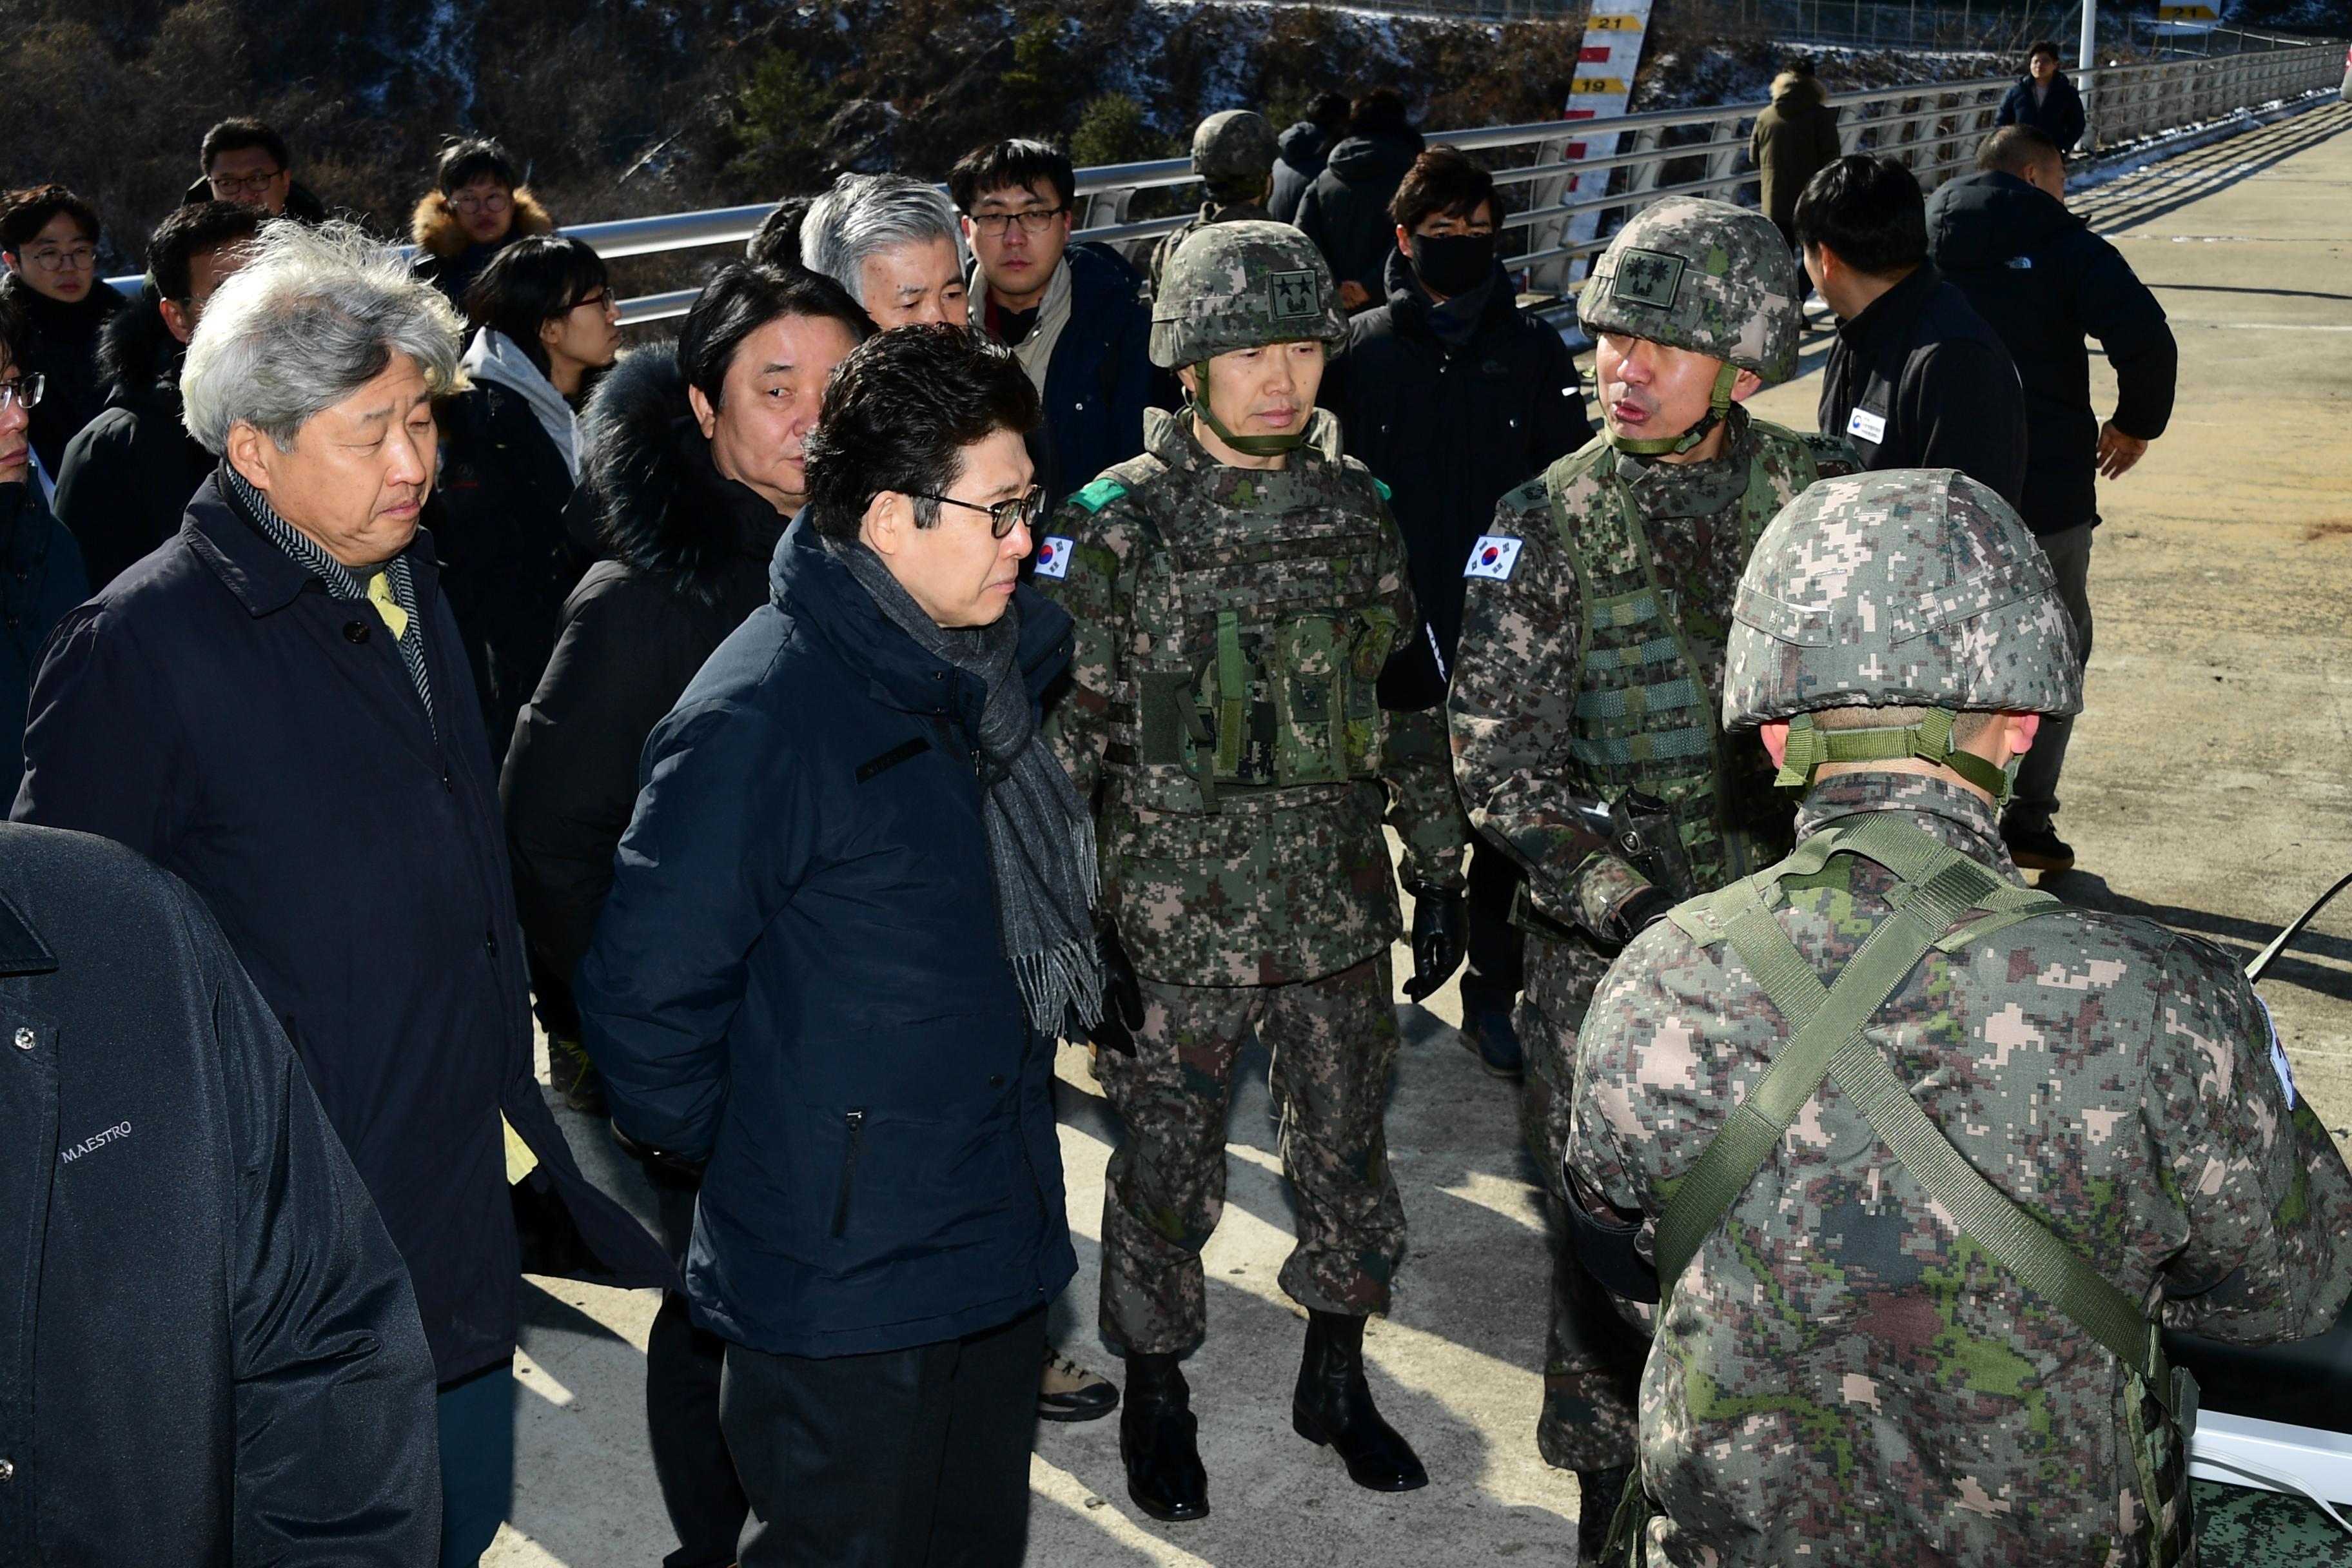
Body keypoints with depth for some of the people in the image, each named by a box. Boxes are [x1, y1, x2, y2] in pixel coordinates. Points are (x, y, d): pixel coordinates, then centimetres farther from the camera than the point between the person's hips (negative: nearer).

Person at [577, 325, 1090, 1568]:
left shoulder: (982, 663, 3)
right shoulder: (758, 718, -23)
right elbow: (645, 996, -19)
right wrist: (726, 1152, -7)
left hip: (996, 1240, 8)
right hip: (841, 1289, -8)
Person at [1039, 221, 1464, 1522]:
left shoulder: (1358, 510, 3)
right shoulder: (1120, 526, -10)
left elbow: (1410, 706, 10)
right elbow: (1065, 735, -8)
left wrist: (1440, 874, 11)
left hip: (1340, 913, 4)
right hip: (1177, 922, -3)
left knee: (1347, 1156, 15)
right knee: (1165, 1173, 10)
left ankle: (1335, 1376, 37)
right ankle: (1157, 1393, 32)